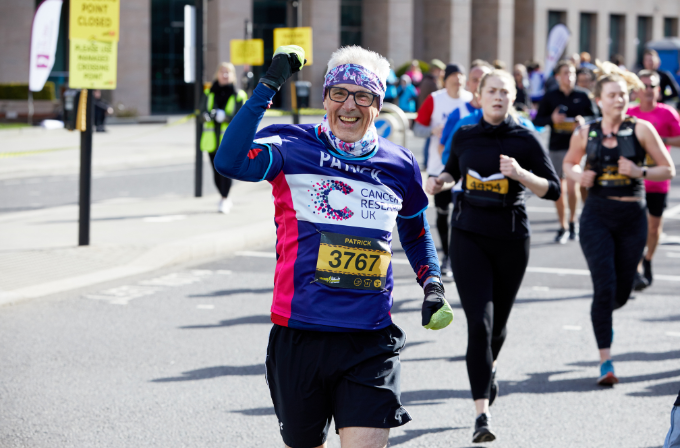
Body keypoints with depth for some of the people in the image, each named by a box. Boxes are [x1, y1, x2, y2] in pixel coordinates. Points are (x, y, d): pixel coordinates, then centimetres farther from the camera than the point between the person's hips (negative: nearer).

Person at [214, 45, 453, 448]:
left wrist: (433, 286, 13)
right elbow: (229, 162, -24)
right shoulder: (293, 147, -3)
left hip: (371, 342, 1)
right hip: (299, 334, -1)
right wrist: (268, 87, -23)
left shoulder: (399, 165, 7)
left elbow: (416, 233, 27)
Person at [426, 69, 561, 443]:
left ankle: (490, 367, 52)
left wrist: (520, 174, -24)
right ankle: (482, 415, -15)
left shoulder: (525, 141, -5)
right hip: (468, 234, 0)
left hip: (510, 238, 0)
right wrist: (440, 182, 1)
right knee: (479, 323, -12)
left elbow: (553, 189, -8)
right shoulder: (464, 137, 3)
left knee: (497, 322, 15)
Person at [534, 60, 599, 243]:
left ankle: (573, 221, 9)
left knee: (571, 186, -15)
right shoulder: (550, 97, 3)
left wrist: (584, 121, -15)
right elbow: (537, 121, 4)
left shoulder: (583, 95, 0)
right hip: (556, 148, 2)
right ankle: (563, 227, 22)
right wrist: (552, 119, -15)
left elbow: (595, 116, 6)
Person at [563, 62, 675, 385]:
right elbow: (569, 163, 20)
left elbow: (668, 170, 0)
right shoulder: (585, 134, 2)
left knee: (622, 292, 11)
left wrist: (640, 172, -17)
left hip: (632, 217, 1)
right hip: (597, 216, -1)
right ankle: (605, 361, -9)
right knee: (604, 287, -12)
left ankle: (602, 313, 48)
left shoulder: (641, 129, -2)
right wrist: (578, 176, -3)